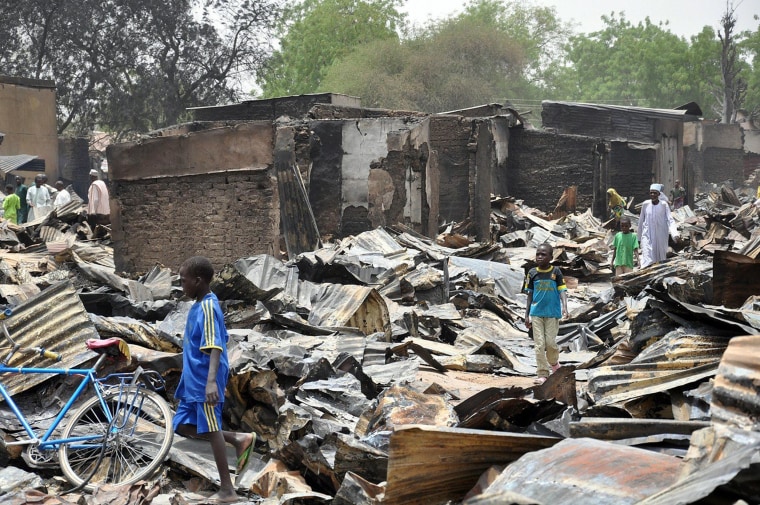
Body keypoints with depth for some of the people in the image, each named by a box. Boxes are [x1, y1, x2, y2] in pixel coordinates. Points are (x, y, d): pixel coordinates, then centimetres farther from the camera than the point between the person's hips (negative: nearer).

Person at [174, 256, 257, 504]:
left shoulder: (207, 307, -17)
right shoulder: (199, 305, 13)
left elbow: (215, 347, -26)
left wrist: (211, 381, -36)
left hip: (204, 382, -10)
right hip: (193, 381, 10)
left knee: (211, 431, -4)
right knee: (184, 426, 12)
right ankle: (239, 439, 16)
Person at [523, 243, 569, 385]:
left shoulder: (556, 272, -4)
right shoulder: (532, 273, 1)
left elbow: (562, 291, -8)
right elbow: (530, 294, 7)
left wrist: (565, 307, -25)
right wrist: (526, 315, 6)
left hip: (552, 313, -2)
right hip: (536, 313, 2)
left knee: (550, 342, -2)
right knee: (539, 344, -1)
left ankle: (554, 363, 29)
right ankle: (542, 374, 4)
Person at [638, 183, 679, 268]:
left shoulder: (664, 205, -5)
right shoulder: (646, 204, -1)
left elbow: (670, 220, -8)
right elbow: (641, 221, 9)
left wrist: (675, 234, -23)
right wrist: (639, 237, 13)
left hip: (661, 237, 0)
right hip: (647, 236, 0)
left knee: (660, 260, 10)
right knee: (647, 259, -13)